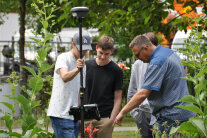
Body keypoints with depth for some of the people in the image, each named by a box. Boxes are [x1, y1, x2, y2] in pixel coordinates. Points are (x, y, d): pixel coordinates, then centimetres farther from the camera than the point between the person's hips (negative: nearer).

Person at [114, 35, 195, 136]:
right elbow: (184, 72, 28)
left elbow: (143, 94, -25)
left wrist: (122, 112, -20)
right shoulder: (169, 52, 11)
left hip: (171, 116, -10)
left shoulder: (157, 62, -20)